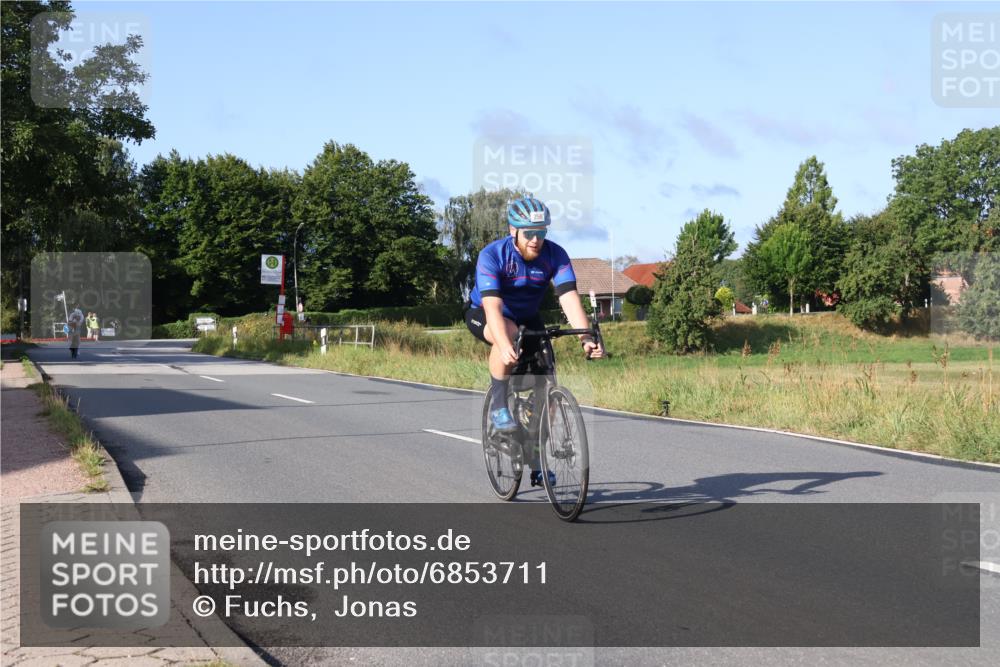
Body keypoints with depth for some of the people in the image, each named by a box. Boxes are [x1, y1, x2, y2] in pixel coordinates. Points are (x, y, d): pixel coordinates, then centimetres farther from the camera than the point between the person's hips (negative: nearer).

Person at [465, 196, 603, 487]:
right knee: (509, 333, -39)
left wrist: (586, 338, -48)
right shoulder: (492, 256, -31)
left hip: (527, 317, 4)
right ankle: (497, 406, -21)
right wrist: (505, 346, -58)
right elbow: (493, 306, -42)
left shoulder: (554, 255, -22)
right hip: (482, 314, -4)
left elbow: (570, 299, -32)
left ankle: (536, 463, 8)